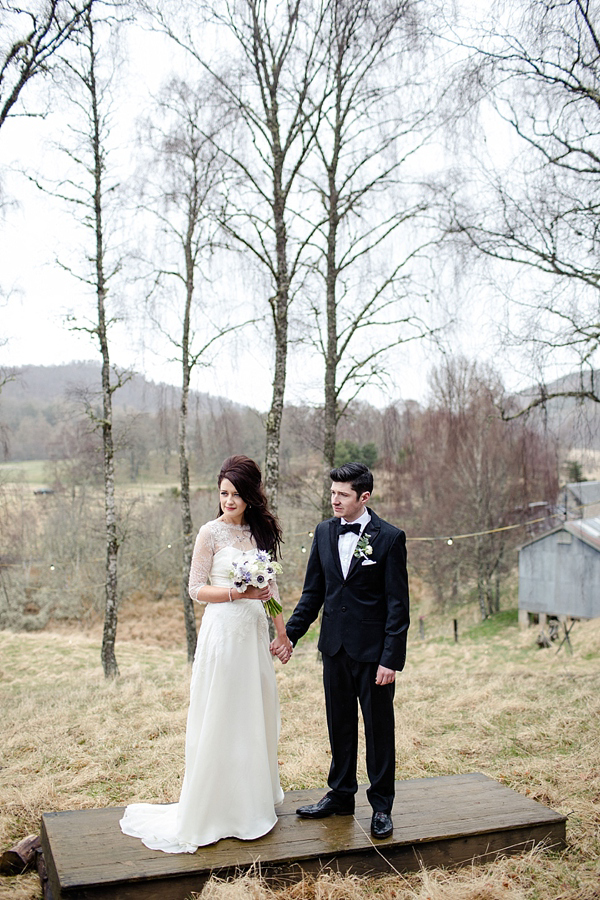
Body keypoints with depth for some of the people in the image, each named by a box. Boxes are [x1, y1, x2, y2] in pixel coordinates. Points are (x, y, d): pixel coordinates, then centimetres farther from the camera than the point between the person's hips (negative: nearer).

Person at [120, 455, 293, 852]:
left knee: (257, 715, 14)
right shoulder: (212, 532, -8)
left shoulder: (261, 530, 8)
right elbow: (197, 589, -8)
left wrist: (282, 633, 11)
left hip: (256, 632, 6)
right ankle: (218, 809, 16)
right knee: (221, 719, 1)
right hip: (223, 630, -6)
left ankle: (254, 800, 31)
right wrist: (238, 593, -20)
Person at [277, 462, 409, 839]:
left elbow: (398, 604, -11)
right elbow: (313, 591, 10)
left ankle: (381, 805, 23)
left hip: (373, 650, -5)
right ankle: (341, 795, 33)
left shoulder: (390, 538, -11)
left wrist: (391, 658, -15)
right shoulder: (324, 532, 4)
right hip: (335, 645, 5)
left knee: (379, 727, 8)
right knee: (340, 724, 16)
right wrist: (290, 634, 4)